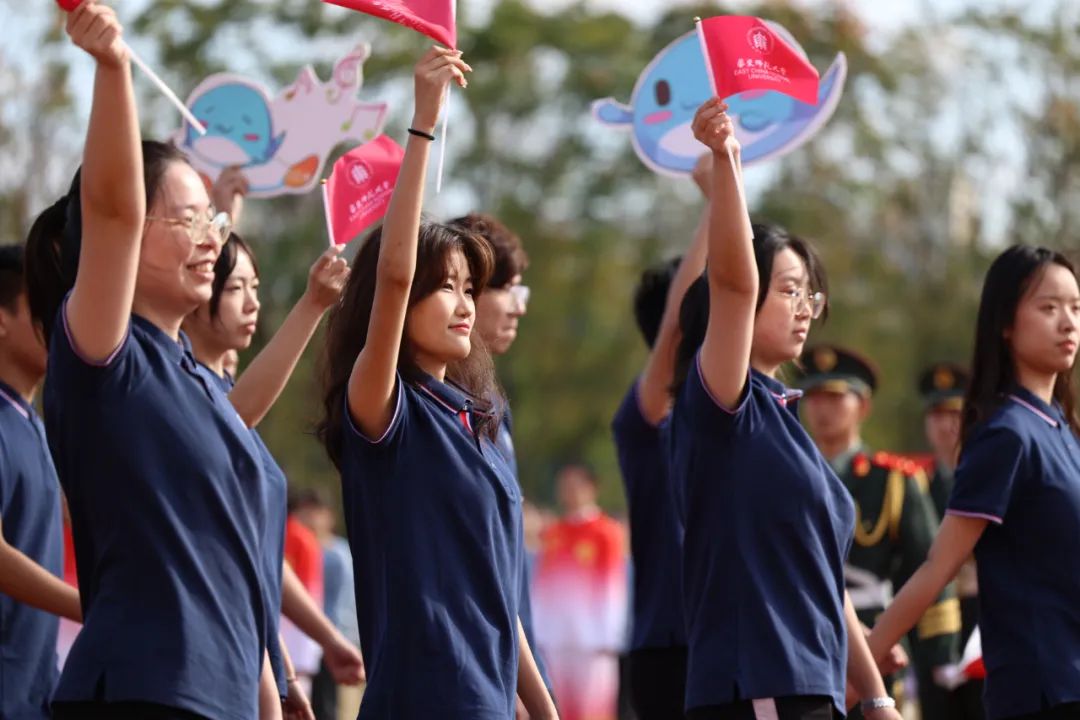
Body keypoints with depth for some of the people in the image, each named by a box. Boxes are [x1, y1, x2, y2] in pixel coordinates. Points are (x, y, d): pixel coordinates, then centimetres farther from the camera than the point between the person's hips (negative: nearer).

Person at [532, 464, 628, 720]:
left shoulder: (607, 532, 1)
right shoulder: (552, 534, 15)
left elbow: (614, 590, -2)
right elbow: (542, 590, 15)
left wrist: (608, 641, -7)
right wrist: (540, 637, 9)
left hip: (592, 640, -4)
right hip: (556, 640, 4)